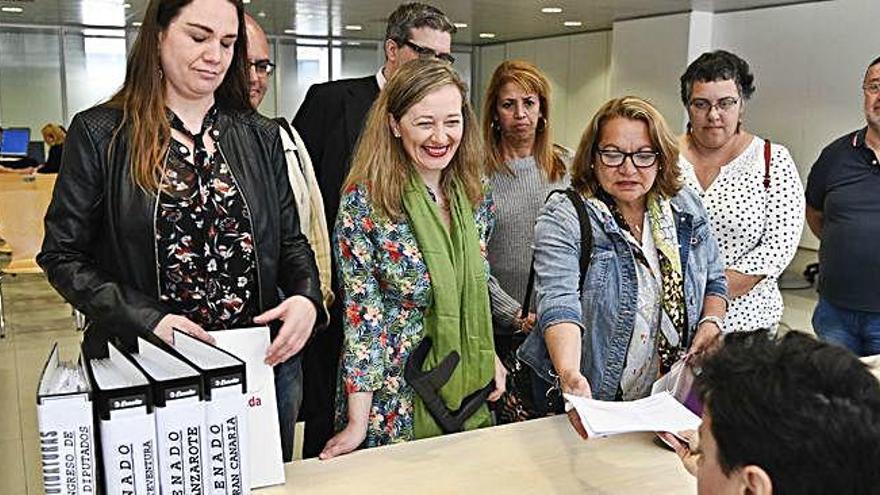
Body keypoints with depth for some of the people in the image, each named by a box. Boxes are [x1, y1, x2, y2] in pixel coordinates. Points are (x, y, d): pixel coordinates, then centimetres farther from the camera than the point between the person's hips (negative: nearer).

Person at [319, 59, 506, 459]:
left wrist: (490, 357, 7)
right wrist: (358, 423, -15)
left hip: (470, 394, 5)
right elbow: (362, 315, -16)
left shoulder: (474, 198, 0)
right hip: (394, 408, -5)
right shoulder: (363, 204, -16)